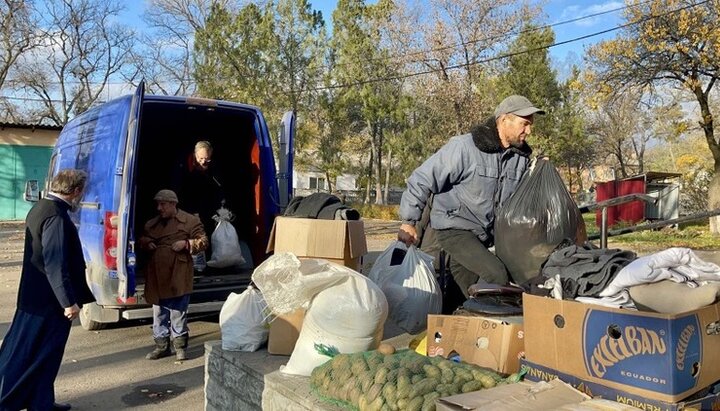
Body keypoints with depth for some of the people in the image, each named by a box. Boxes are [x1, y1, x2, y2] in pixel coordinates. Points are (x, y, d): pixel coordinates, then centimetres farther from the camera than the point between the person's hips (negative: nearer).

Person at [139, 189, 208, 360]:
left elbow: (203, 242, -1)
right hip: (156, 277, 5)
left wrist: (186, 243, -17)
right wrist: (146, 243, 5)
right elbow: (142, 240, 28)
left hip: (178, 277, -5)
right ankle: (161, 346, 25)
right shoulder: (152, 223, 15)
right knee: (159, 313, 13)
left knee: (178, 313, 2)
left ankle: (180, 346, 15)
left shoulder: (190, 221, -2)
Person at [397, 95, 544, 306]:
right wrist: (409, 221, -13)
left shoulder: (521, 156, 3)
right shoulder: (464, 147, -19)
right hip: (454, 228, -7)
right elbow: (423, 179, -16)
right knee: (497, 275, -23)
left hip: (485, 235, 7)